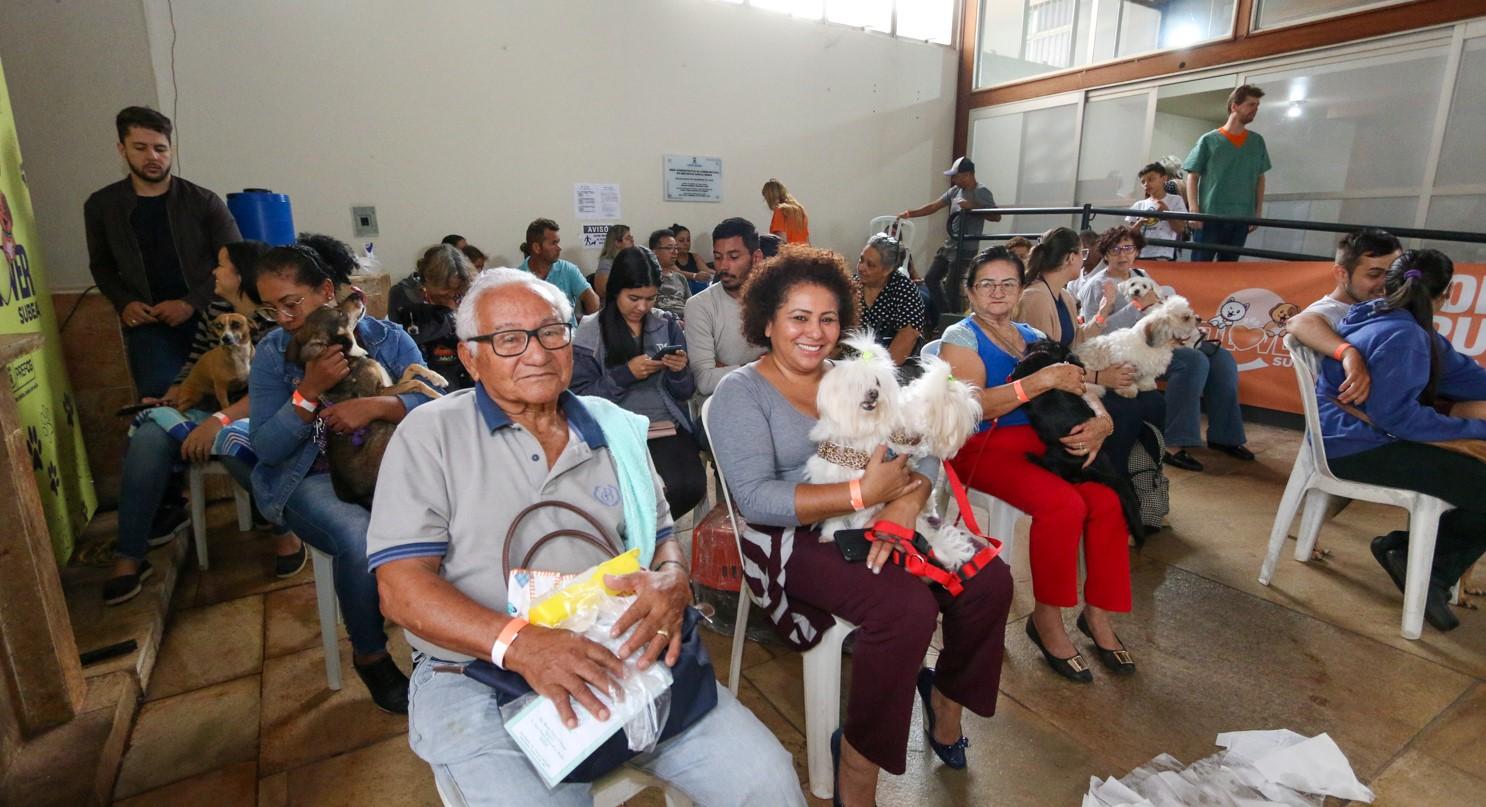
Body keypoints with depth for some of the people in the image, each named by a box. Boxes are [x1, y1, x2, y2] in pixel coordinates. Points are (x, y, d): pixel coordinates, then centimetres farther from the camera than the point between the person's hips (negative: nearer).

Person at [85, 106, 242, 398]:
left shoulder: (203, 202, 1)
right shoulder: (101, 206, 10)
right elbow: (101, 265, 22)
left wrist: (191, 303, -11)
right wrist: (123, 303, 2)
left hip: (207, 315, -1)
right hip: (148, 323, 2)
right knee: (160, 396, -15)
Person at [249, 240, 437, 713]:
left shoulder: (387, 338, 1)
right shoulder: (273, 353, 1)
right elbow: (266, 449, -5)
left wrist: (375, 406, -25)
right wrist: (309, 392, -18)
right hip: (310, 479, -1)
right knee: (360, 538, -32)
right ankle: (370, 657, -5)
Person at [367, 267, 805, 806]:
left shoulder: (612, 427, 8)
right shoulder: (430, 433, -3)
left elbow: (662, 536, 12)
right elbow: (403, 586, -9)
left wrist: (672, 579, -14)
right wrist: (517, 642, -26)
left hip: (622, 661, 3)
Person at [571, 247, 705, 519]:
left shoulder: (668, 324, 8)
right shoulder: (590, 333, 1)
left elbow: (685, 394, 12)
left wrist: (679, 372, -11)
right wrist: (625, 374, -15)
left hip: (669, 426, 3)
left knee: (692, 486, -24)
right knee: (668, 489, -28)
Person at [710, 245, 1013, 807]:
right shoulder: (741, 391, -5)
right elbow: (755, 498, -18)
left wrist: (901, 509, -20)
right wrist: (863, 494, -23)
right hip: (797, 539, -6)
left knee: (990, 580, -9)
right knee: (908, 607, -28)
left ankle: (946, 694, 20)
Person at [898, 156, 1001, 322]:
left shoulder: (982, 192, -10)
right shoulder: (955, 190, 11)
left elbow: (997, 216, -17)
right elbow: (934, 206, 13)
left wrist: (972, 207, -25)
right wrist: (910, 213, 5)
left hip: (965, 249, -9)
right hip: (949, 245, 9)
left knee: (952, 287, -8)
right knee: (931, 279, 12)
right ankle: (944, 318, 21)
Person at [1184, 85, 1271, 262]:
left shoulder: (1257, 141, 12)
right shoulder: (1209, 140, 1)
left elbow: (1260, 178, 16)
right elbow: (1192, 177, 0)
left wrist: (1258, 211, 8)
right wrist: (1194, 210, -11)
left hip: (1242, 218, 4)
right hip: (1210, 216, -4)